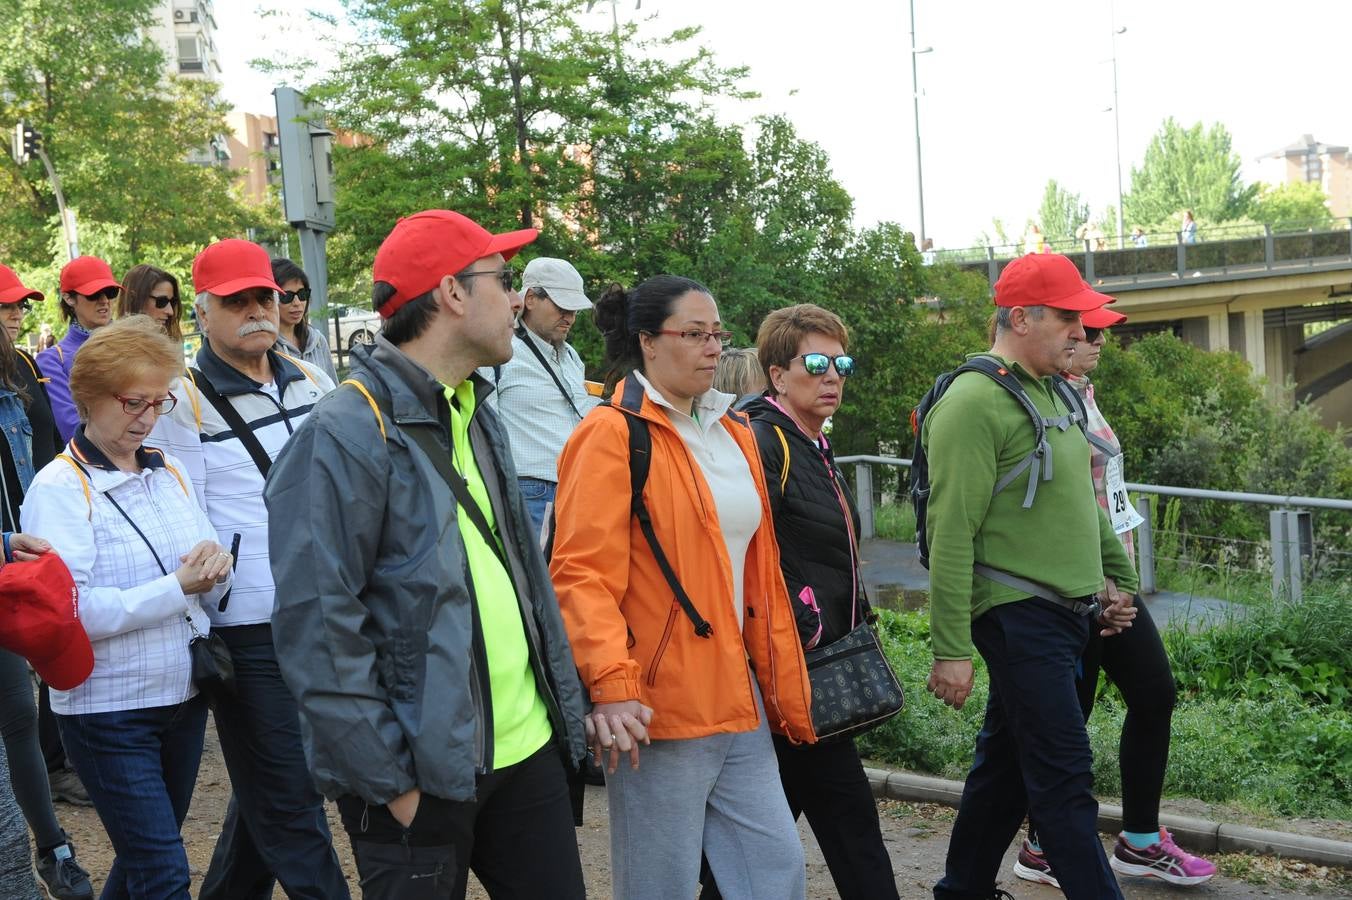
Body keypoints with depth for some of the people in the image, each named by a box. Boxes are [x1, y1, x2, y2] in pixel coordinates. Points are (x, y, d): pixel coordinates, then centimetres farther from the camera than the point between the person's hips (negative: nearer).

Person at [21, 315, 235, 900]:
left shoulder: (169, 472, 7)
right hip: (109, 712, -6)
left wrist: (214, 570, -13)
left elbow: (208, 592, 10)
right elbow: (71, 612, -21)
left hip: (184, 696, 6)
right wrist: (177, 587, -22)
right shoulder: (59, 488, -11)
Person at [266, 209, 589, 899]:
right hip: (424, 777, -7)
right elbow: (318, 628, -19)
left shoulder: (477, 417, 11)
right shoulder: (347, 434, -16)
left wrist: (564, 705, 13)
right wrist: (389, 782, -17)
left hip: (527, 749, 8)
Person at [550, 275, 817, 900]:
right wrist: (611, 685, -26)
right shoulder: (613, 434, -8)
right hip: (658, 709, -7)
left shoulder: (733, 433, 15)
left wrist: (787, 693, 19)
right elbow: (582, 571, -16)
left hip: (738, 702, 7)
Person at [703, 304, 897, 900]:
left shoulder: (813, 447, 16)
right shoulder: (763, 443, -14)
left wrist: (853, 624, 19)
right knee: (848, 817, -2)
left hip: (821, 662, 10)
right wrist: (801, 632, -20)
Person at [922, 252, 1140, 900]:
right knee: (1065, 779, -6)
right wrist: (950, 649, -21)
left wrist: (1119, 577, 21)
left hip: (1064, 615, 9)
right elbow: (951, 535, -20)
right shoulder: (974, 403, -15)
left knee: (1006, 762, 17)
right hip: (1020, 618, -9)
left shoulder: (1050, 395, 15)